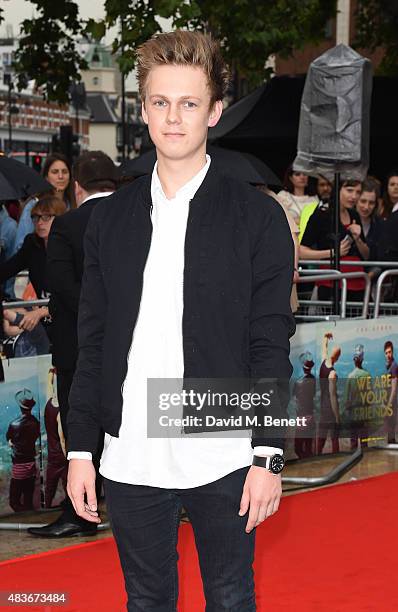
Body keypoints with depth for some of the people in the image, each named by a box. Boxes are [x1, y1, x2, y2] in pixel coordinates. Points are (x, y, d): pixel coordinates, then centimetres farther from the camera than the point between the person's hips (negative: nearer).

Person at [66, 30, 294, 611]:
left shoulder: (258, 216, -3)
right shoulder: (111, 218, 6)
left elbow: (270, 346, -4)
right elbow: (92, 343, 7)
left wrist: (268, 456, -9)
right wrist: (80, 449, 3)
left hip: (222, 458, -2)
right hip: (130, 460, 3)